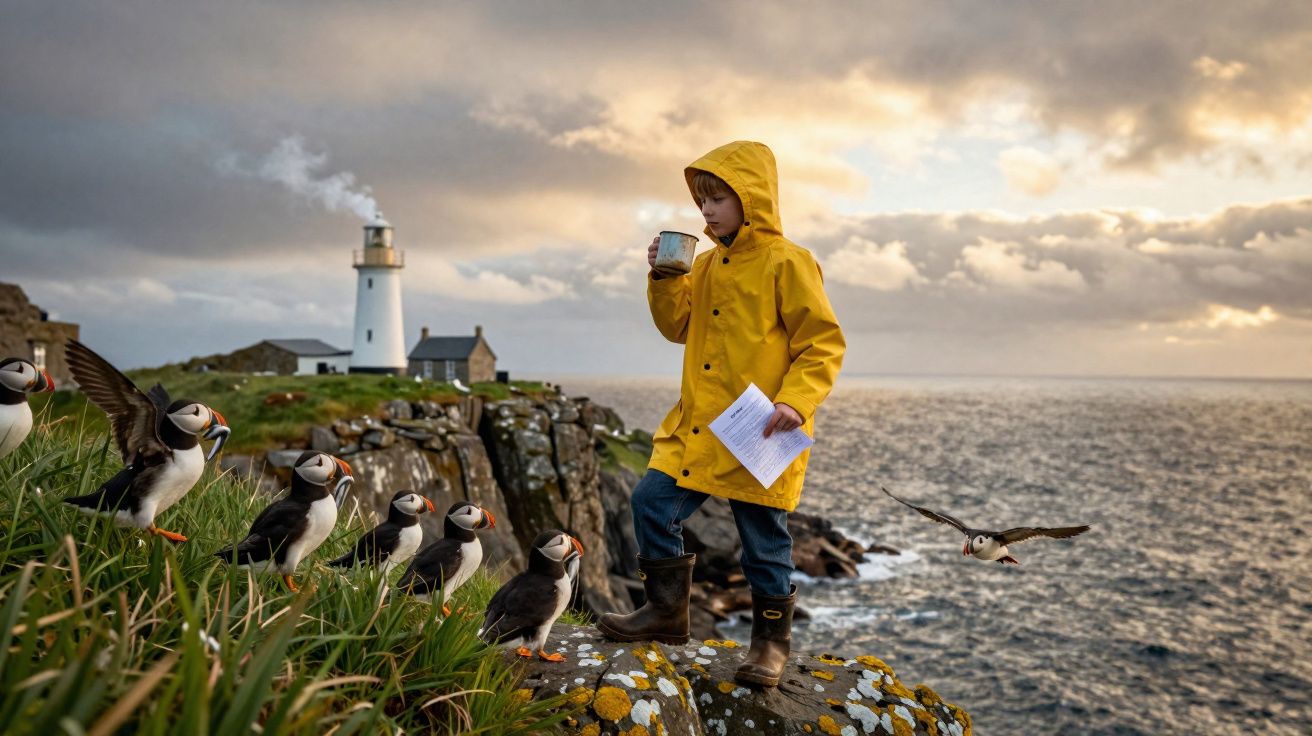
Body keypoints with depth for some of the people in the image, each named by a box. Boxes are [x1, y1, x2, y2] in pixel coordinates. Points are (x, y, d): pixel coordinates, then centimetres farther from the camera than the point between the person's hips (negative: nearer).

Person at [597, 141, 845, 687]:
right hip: (697, 426, 7)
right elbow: (678, 327, 16)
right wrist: (664, 278, 0)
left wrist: (794, 402, -22)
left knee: (763, 537, 5)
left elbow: (823, 343, -10)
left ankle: (771, 638, 24)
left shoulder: (787, 263, -8)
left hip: (759, 434, -6)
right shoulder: (706, 265, 12)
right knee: (652, 501, 1)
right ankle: (667, 610, 18)